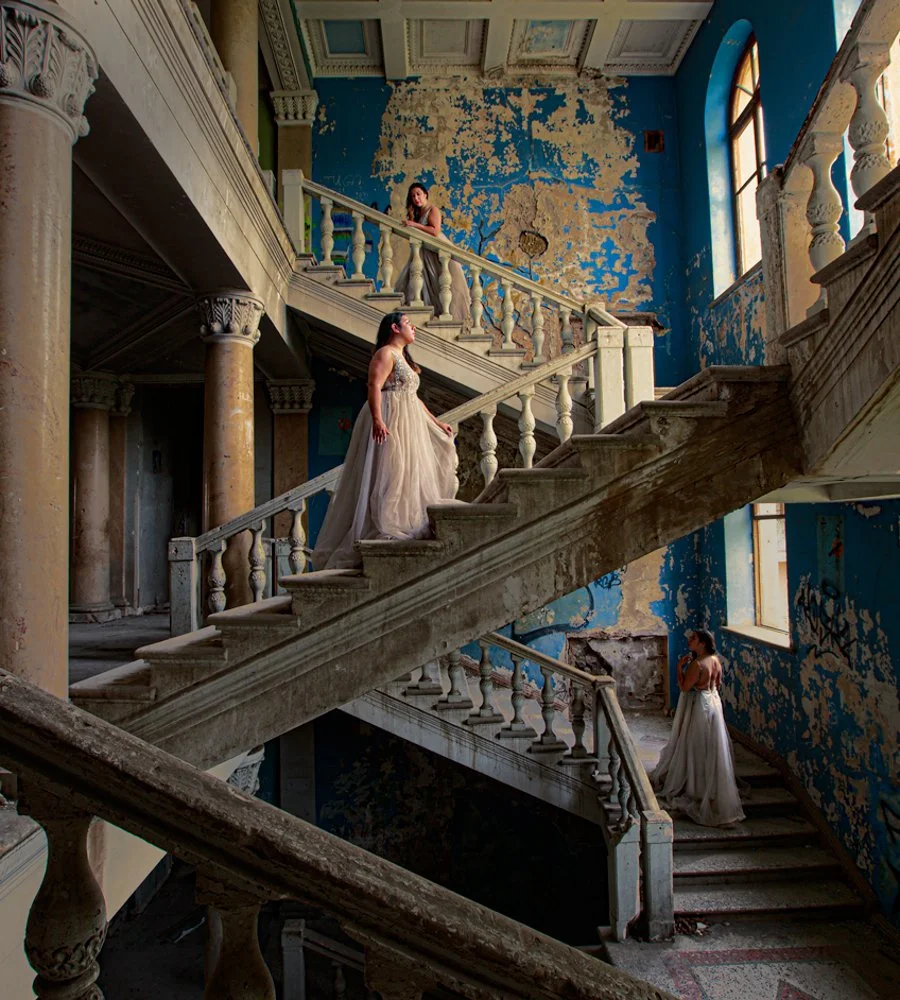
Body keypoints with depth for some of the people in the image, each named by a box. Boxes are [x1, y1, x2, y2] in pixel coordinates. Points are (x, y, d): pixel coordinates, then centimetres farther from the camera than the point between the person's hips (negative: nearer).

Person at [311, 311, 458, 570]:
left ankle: (404, 526, 15)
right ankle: (380, 529, -11)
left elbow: (413, 397, 26)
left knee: (408, 475, 10)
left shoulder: (403, 357, 23)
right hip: (389, 425, -10)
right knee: (388, 474, -12)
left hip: (408, 424, 10)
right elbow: (374, 387, -22)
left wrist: (437, 423, 26)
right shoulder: (385, 354, -7)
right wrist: (377, 420, -36)